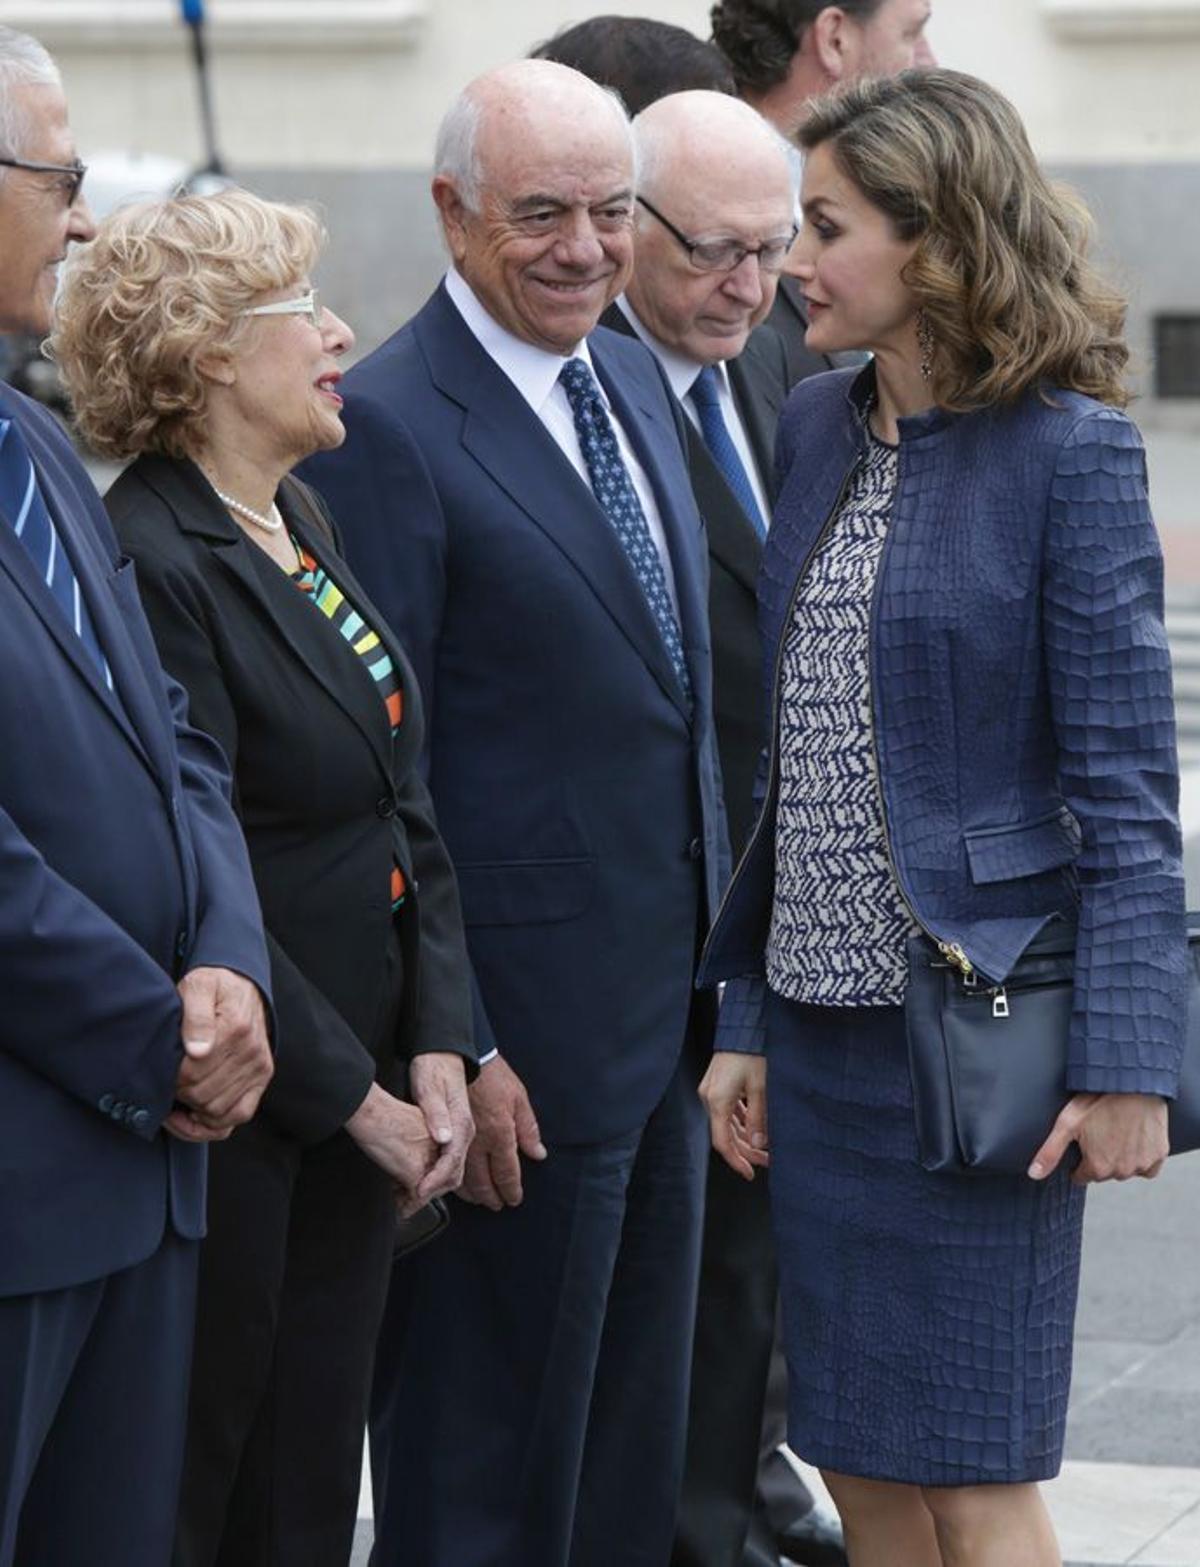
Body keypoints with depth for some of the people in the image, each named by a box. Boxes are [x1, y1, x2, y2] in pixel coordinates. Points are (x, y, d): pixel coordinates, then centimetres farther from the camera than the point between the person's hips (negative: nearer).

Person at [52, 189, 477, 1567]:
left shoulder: (299, 526, 11)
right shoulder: (149, 564, -17)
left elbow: (402, 808, 12)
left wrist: (437, 1050, 2)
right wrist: (358, 1102, -13)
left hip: (358, 1091, 8)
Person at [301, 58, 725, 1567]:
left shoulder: (631, 375, 9)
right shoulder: (388, 426, -16)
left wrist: (709, 961, 15)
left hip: (668, 1000, 8)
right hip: (524, 1034, -8)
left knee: (635, 1441, 18)